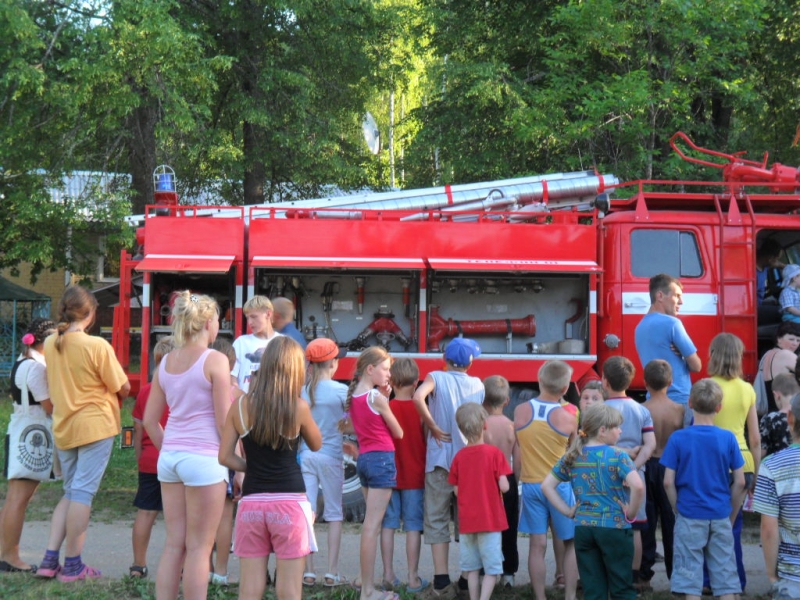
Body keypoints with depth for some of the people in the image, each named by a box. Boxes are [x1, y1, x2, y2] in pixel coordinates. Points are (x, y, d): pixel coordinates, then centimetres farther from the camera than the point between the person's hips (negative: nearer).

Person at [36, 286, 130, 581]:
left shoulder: (50, 344, 2)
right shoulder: (97, 346, -16)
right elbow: (123, 388, -8)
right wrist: (113, 395, 14)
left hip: (63, 426, 6)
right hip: (95, 424, -6)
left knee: (71, 492, 16)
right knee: (82, 492, -1)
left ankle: (50, 559, 10)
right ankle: (73, 565, 3)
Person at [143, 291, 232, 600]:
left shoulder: (166, 362, 10)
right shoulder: (215, 360, -9)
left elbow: (149, 420, 13)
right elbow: (224, 421, -11)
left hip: (170, 456, 6)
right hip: (204, 457, -6)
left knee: (173, 544, 11)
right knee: (199, 547, 1)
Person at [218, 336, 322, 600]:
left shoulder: (240, 405, 1)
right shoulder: (299, 407, -6)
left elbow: (225, 456, 3)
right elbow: (316, 445, 11)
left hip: (251, 502, 3)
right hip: (289, 502, -3)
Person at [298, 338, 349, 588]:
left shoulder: (301, 391, 0)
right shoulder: (341, 390, -8)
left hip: (305, 455, 3)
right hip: (330, 457, -2)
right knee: (334, 515, 7)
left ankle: (308, 572, 7)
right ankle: (332, 572, 6)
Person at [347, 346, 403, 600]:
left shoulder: (352, 396, 9)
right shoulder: (376, 397, -12)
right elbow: (398, 433, -5)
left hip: (363, 459, 8)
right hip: (382, 458, -8)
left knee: (371, 524, 14)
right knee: (372, 526, -7)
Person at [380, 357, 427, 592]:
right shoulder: (420, 410, -7)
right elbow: (428, 443, -3)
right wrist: (428, 471, 8)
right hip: (414, 476, -1)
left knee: (388, 524, 9)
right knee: (413, 526, 2)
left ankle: (388, 574, 11)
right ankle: (413, 578, 3)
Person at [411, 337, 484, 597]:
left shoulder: (436, 378, -3)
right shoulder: (478, 385, 7)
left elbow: (418, 398, -23)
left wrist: (433, 427, -14)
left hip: (440, 458, -3)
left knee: (437, 518, 3)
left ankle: (441, 579, -2)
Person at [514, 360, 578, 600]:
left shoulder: (520, 411, -4)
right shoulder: (568, 418, -11)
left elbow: (517, 452, 2)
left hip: (530, 484, 3)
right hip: (560, 485, -2)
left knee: (537, 545, 5)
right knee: (571, 543, 10)